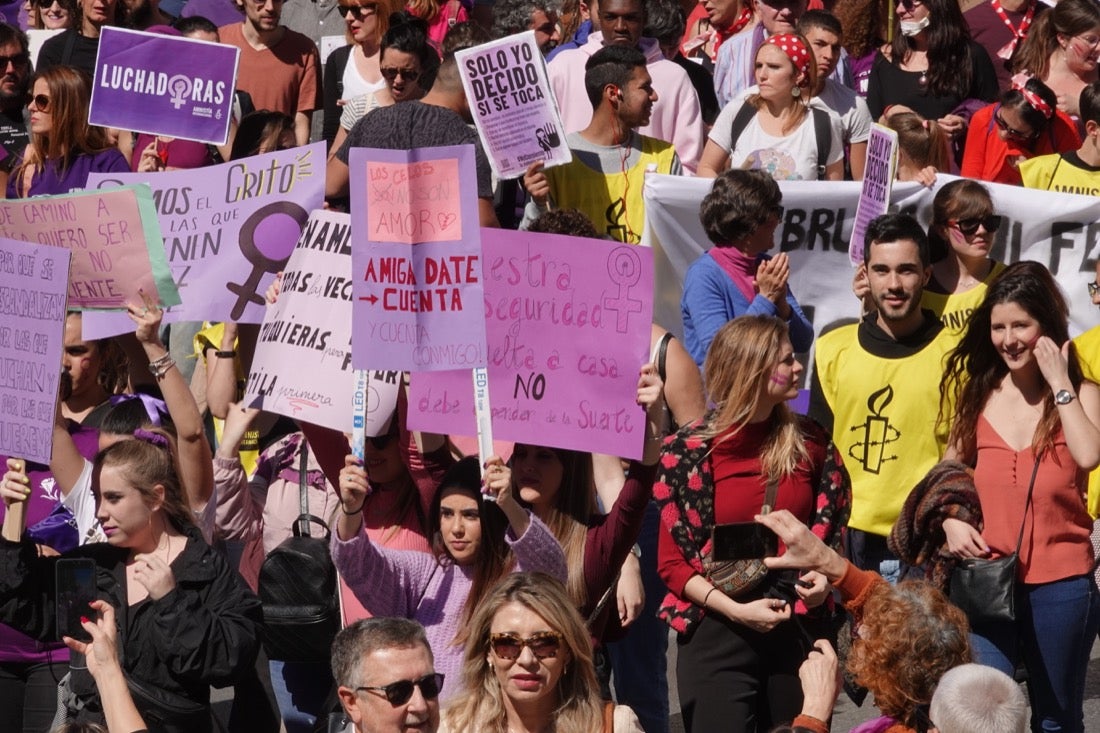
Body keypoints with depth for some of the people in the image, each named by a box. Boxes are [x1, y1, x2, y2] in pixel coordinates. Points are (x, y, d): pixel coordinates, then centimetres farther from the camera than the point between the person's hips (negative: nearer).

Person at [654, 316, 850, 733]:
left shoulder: (809, 443, 5)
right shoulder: (689, 451, -5)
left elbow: (830, 530, 18)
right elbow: (673, 562, -5)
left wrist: (821, 578, -3)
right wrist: (735, 610, -16)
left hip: (798, 632, 3)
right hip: (718, 635, -3)